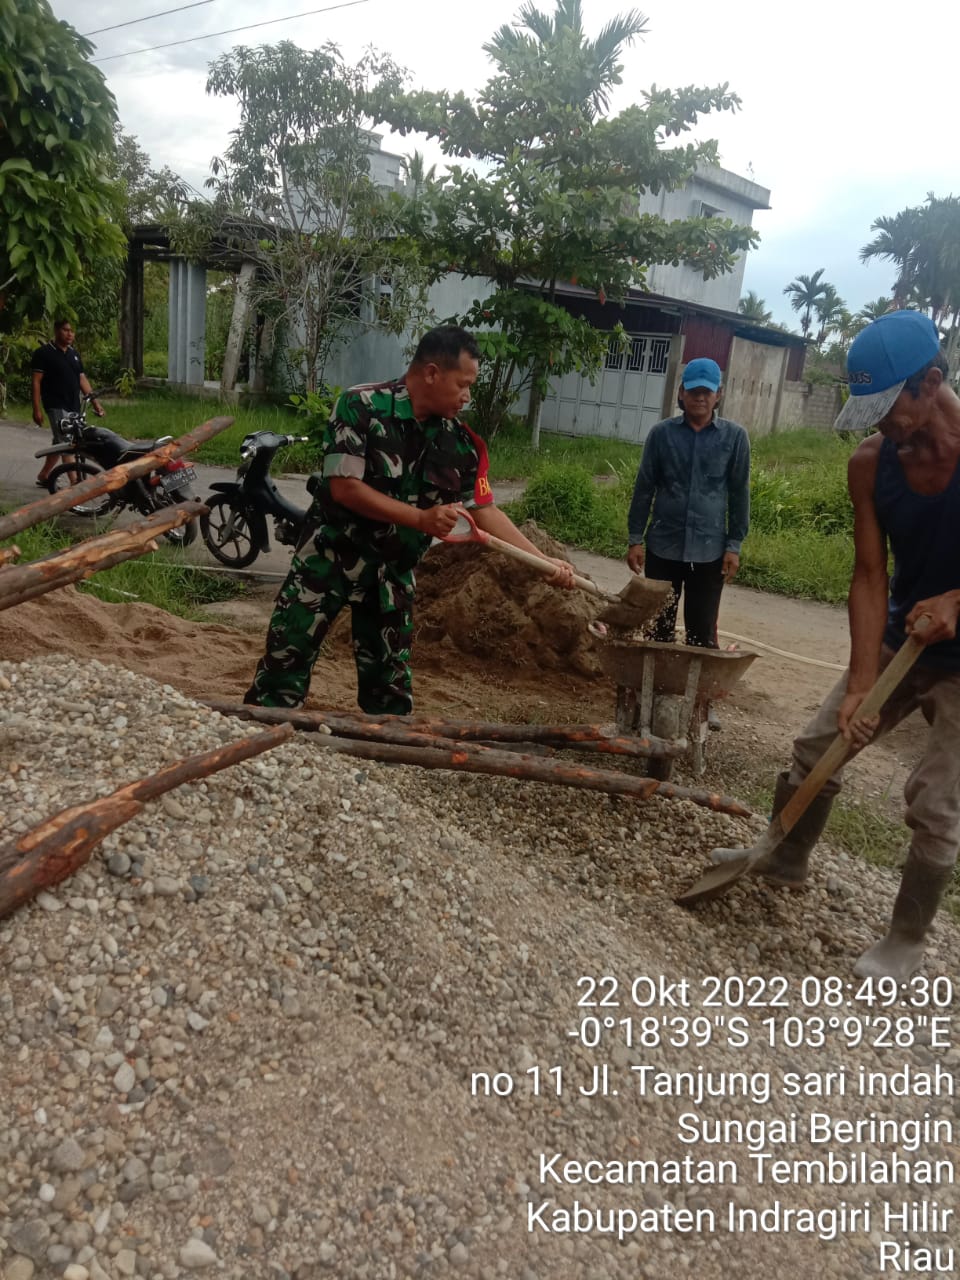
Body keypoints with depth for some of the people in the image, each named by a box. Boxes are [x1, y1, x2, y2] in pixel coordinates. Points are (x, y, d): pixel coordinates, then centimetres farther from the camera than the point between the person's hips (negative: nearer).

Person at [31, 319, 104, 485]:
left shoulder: (73, 354, 15)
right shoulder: (44, 352, -5)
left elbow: (82, 379, 13)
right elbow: (36, 382, -8)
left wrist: (96, 403, 4)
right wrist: (37, 409, -14)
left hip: (73, 407, 7)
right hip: (56, 406, -7)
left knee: (60, 443, 14)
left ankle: (43, 477, 26)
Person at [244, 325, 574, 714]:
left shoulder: (461, 444, -4)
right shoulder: (360, 406, -16)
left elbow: (486, 510, 0)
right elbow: (344, 487, -22)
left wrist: (544, 561, -7)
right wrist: (421, 518, -27)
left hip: (393, 569, 4)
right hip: (331, 551, -3)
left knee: (389, 675, 10)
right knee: (287, 656, 2)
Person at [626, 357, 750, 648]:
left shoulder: (735, 436, -1)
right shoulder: (661, 432, 0)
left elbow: (740, 493, 2)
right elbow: (644, 487, 4)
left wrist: (734, 545, -1)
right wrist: (635, 539, 1)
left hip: (709, 551, -1)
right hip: (662, 547, 1)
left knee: (703, 633, 5)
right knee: (659, 627, 10)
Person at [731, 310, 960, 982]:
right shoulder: (871, 463, -14)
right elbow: (870, 576, -13)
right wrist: (861, 682, -19)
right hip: (902, 642, 5)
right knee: (817, 748, 8)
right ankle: (787, 860, 33)